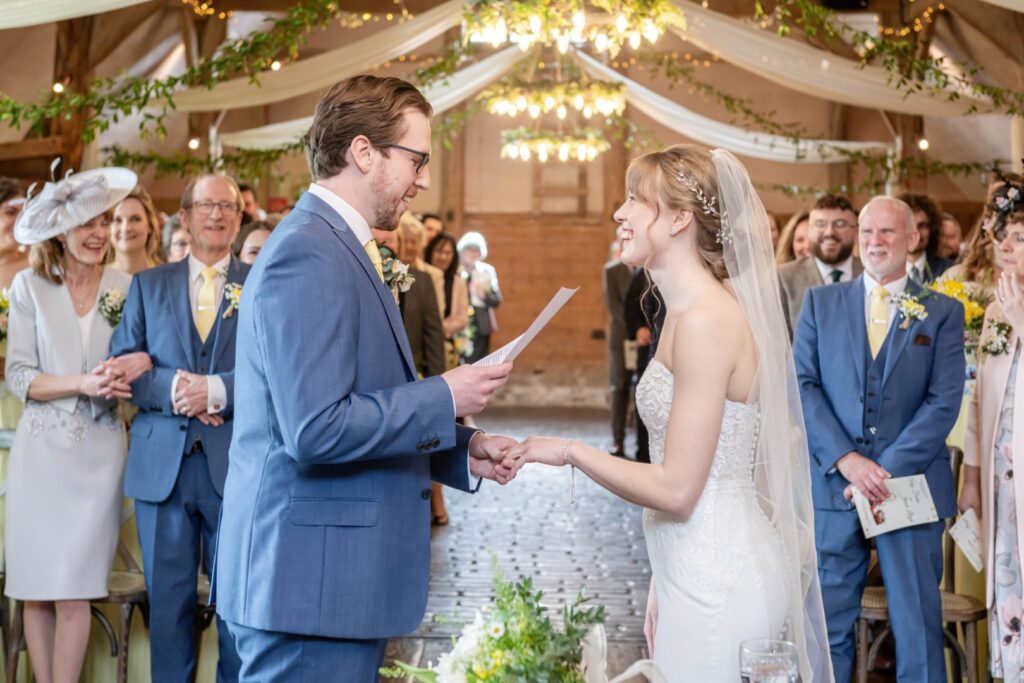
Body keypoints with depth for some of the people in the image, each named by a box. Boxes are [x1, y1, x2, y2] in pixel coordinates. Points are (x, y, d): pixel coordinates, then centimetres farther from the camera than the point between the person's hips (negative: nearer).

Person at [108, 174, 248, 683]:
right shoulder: (147, 286, 13)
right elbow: (122, 364, 5)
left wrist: (218, 391, -17)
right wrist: (171, 389, -13)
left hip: (236, 463, -2)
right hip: (161, 463, 2)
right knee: (167, 597, 8)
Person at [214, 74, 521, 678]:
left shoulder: (344, 252, 16)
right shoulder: (306, 256, -17)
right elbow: (315, 430, -24)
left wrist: (463, 452, 10)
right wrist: (443, 398, -14)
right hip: (310, 584, -10)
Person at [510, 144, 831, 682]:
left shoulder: (706, 320, -19)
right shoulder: (692, 310, 11)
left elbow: (676, 489, -20)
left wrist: (569, 451, -9)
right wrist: (663, 589, 15)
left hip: (716, 578, -9)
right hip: (698, 572, 9)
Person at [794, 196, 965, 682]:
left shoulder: (943, 313, 5)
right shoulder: (820, 303, 9)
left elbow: (944, 401, -4)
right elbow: (803, 385, 0)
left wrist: (889, 469, -14)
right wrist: (845, 459, -13)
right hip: (834, 486, 1)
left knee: (917, 621, 3)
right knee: (828, 620, 6)